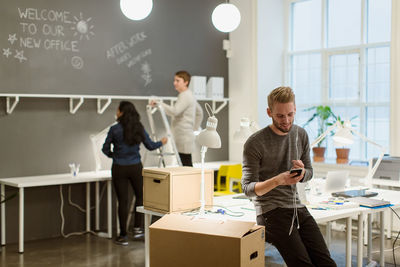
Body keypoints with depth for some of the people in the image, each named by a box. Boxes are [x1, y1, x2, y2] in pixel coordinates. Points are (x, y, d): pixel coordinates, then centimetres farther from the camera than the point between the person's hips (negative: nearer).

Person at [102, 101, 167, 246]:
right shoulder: (139, 128, -2)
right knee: (140, 196, 21)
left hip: (119, 168, -2)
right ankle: (138, 228, 17)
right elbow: (150, 146, 5)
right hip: (135, 167, 2)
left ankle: (123, 236, 11)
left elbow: (105, 149, -2)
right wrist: (162, 142, 25)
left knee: (122, 200, 4)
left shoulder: (114, 129, -10)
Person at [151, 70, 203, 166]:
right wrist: (195, 127, 27)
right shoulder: (189, 95, 20)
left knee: (187, 165, -10)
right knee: (187, 165, 9)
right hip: (181, 137, 10)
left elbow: (175, 111, -28)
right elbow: (199, 113, 30)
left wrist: (159, 104, -27)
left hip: (184, 137, -10)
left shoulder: (185, 96, -12)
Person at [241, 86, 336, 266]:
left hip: (297, 208, 5)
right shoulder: (254, 143, -8)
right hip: (270, 211, -5)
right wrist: (278, 180, -27)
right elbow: (248, 189, -9)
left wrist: (302, 173, -7)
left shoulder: (301, 135, 10)